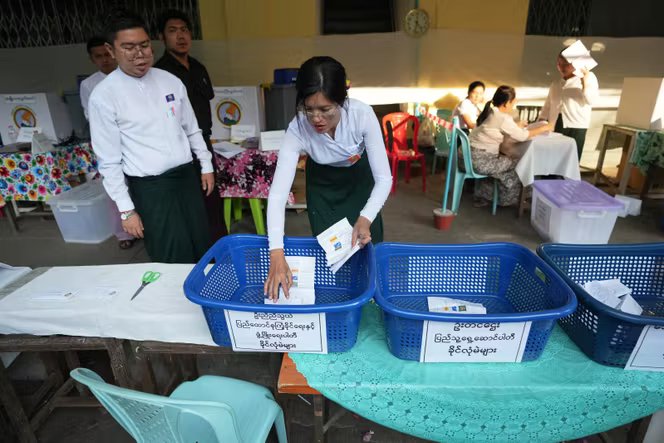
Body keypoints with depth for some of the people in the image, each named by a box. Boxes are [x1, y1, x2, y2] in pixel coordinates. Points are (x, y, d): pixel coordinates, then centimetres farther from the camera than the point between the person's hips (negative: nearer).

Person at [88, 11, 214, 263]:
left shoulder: (170, 81, 3)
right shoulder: (104, 95, -9)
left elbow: (192, 129, 13)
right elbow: (109, 161, -7)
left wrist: (206, 166, 11)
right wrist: (126, 210, -8)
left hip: (187, 176, 5)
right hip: (150, 187, -4)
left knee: (203, 249, 14)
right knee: (175, 261, 2)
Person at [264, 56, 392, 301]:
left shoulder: (362, 114, -36)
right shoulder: (297, 129, -34)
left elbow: (384, 177, -32)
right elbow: (278, 193, -37)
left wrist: (365, 219, -50)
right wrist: (277, 255, -47)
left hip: (360, 179, 0)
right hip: (322, 184, 0)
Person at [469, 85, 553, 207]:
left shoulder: (490, 112, 10)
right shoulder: (502, 118, -15)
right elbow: (522, 136, -9)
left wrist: (516, 126, 21)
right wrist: (543, 128, 3)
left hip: (473, 156, 9)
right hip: (479, 160, -9)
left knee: (506, 159, 28)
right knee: (517, 164, 7)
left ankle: (483, 197, 32)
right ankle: (507, 200, 27)